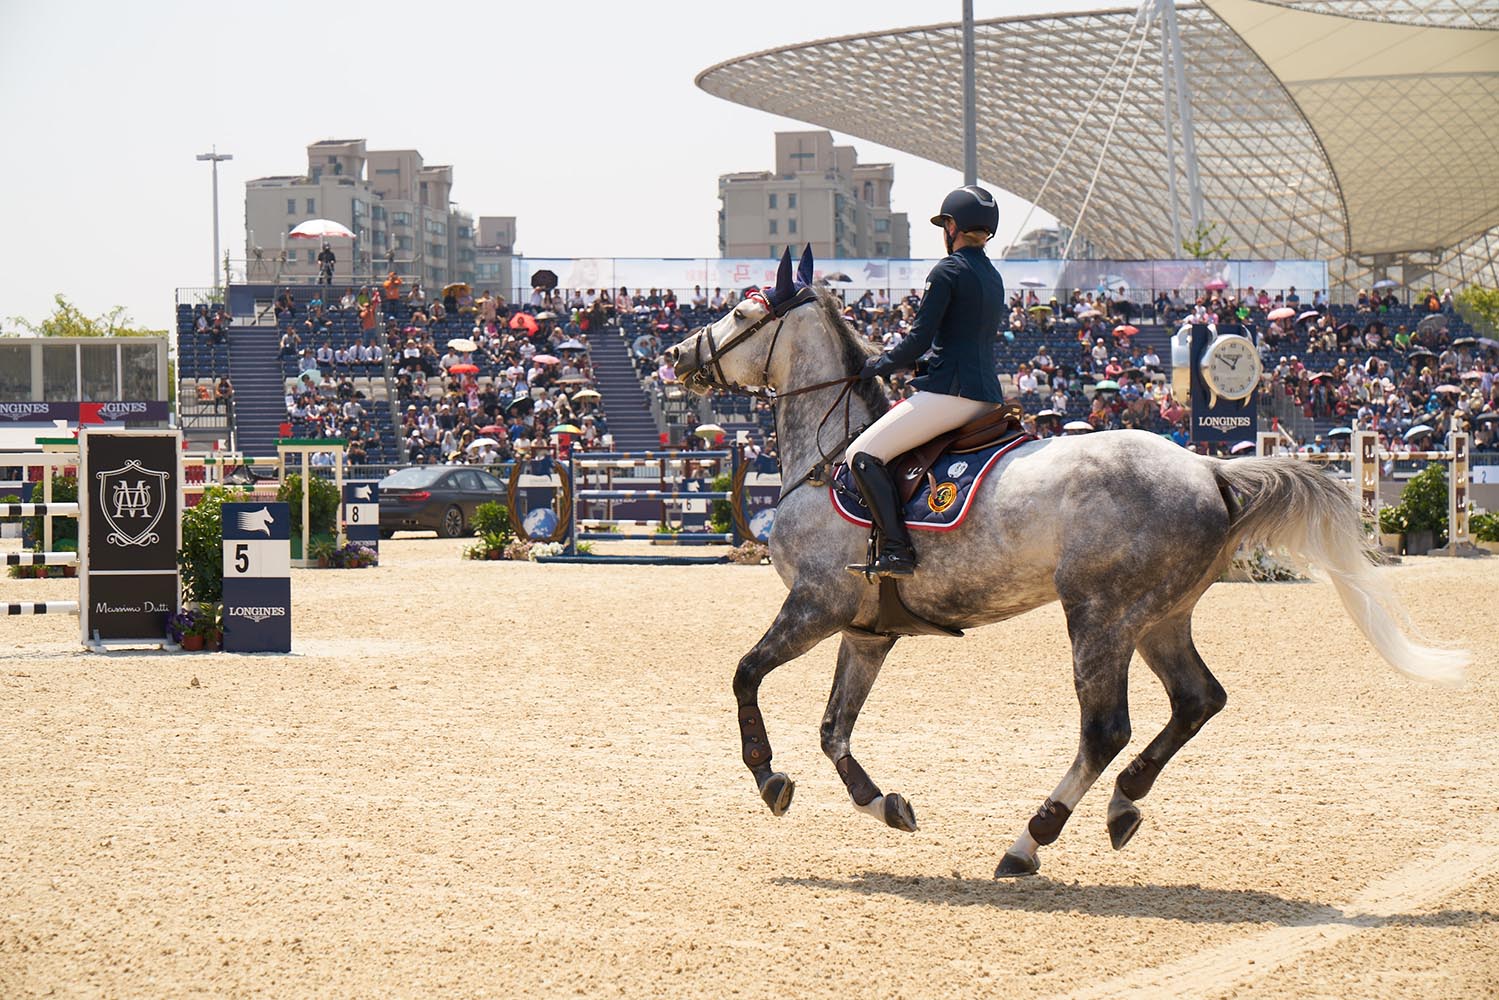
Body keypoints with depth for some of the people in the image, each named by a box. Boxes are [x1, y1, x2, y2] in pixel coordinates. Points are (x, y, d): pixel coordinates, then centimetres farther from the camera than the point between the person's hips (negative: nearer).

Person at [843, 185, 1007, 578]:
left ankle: (897, 550, -23)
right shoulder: (993, 277, 19)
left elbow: (918, 342, -13)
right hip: (988, 395, 10)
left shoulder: (948, 271, -8)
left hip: (952, 393, -10)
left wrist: (875, 366, 3)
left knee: (862, 455, -12)